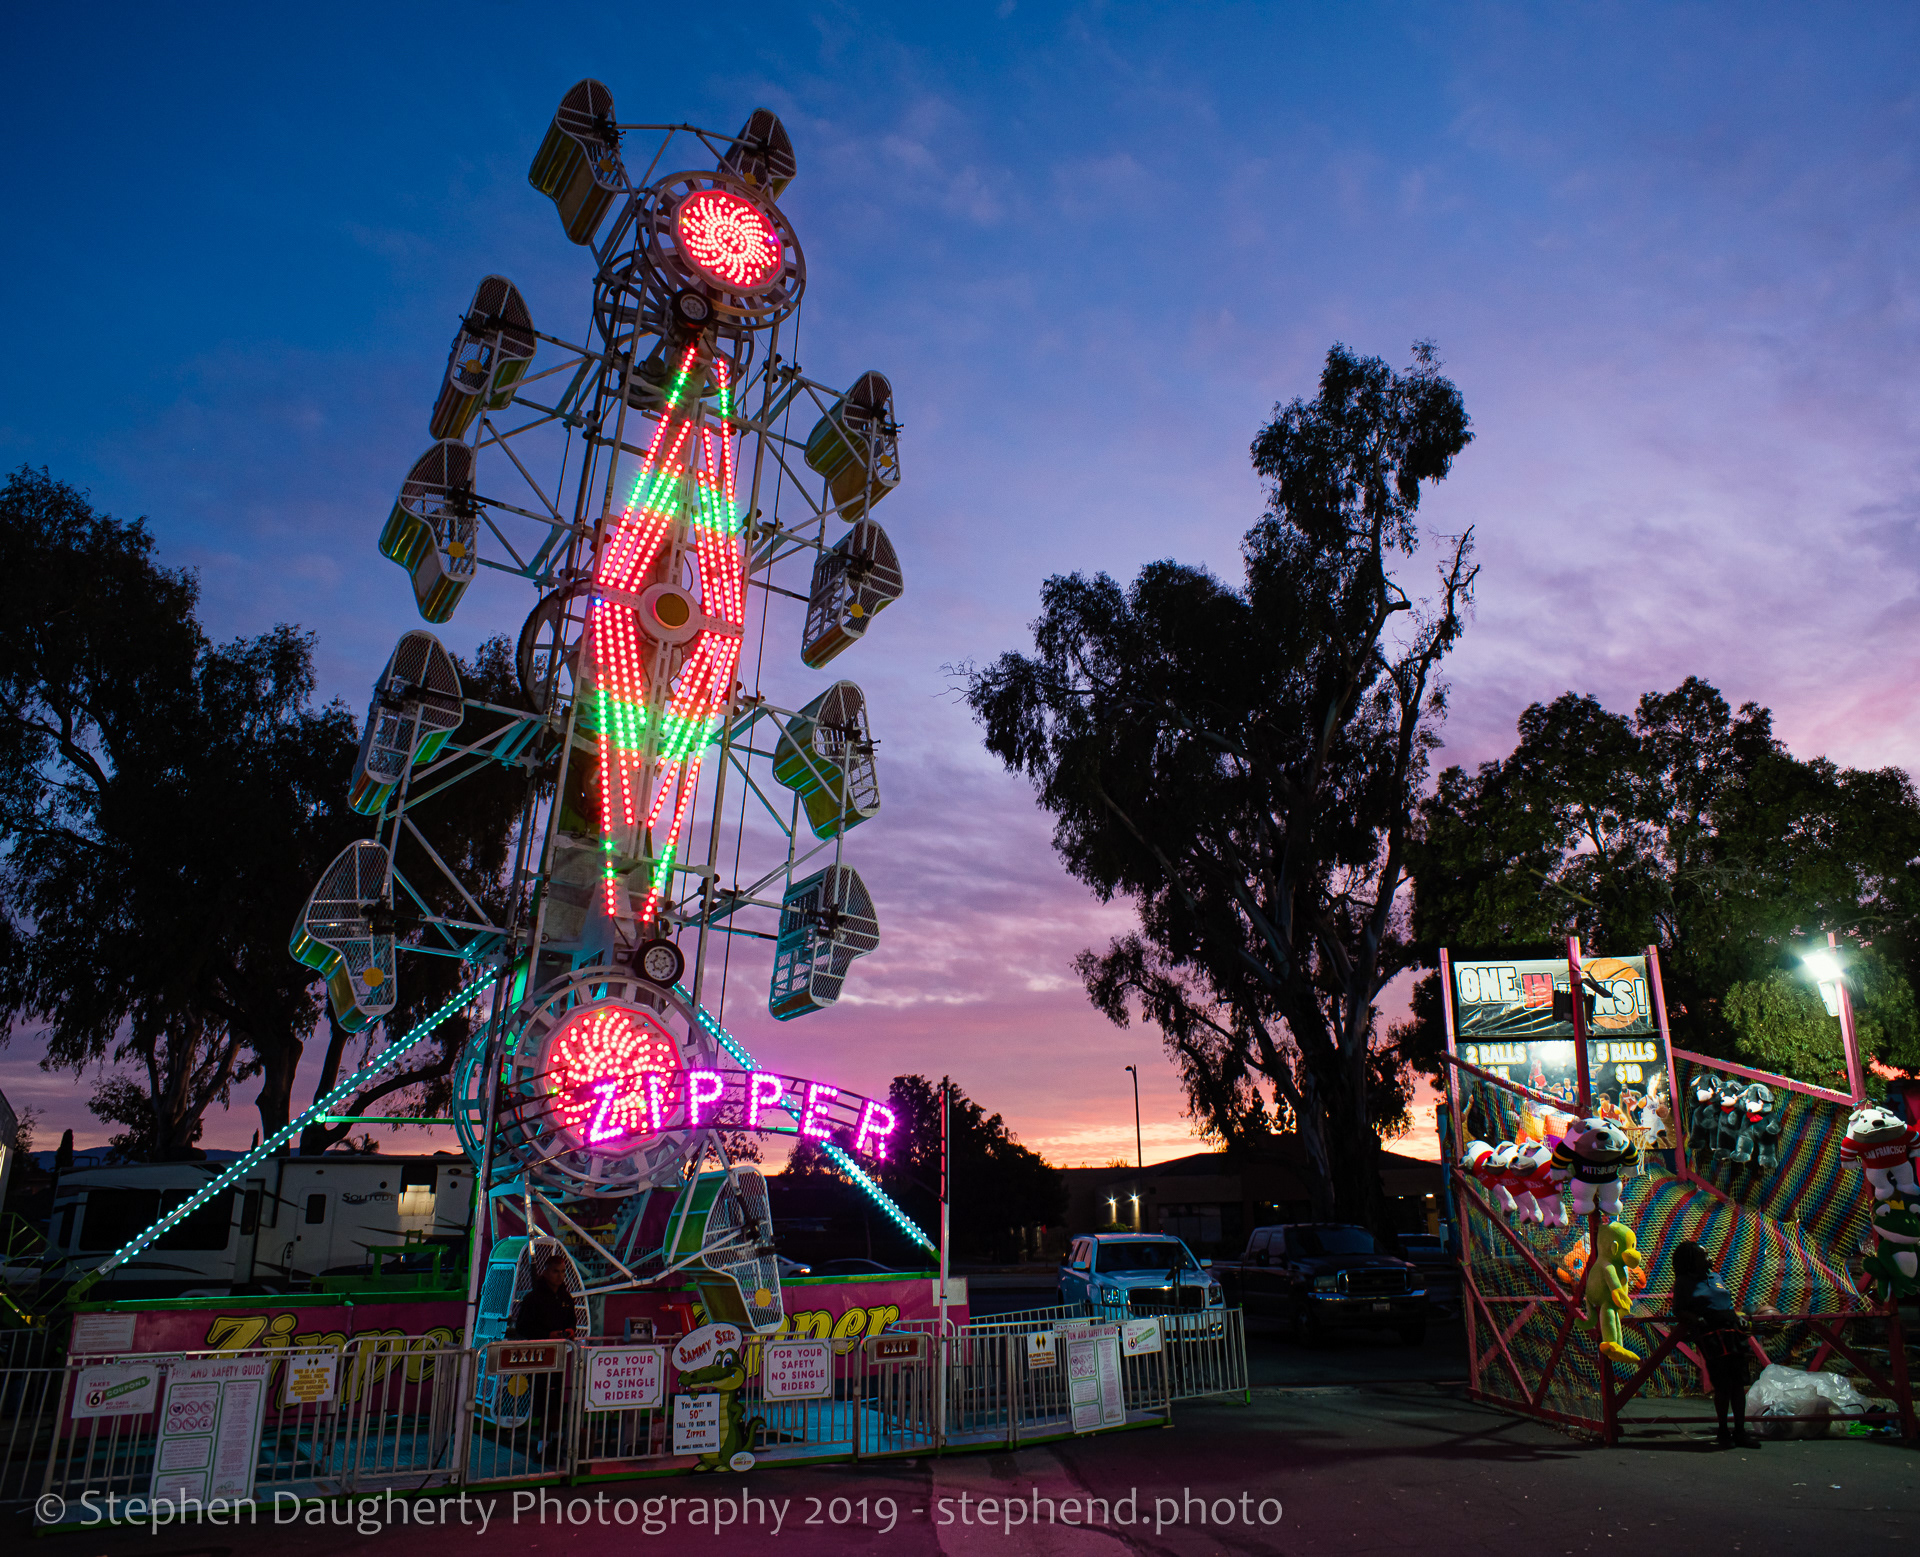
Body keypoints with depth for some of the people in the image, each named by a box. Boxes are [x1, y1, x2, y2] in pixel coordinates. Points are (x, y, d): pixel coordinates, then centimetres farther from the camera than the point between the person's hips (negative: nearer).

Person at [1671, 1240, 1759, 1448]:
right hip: (1711, 1338, -6)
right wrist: (1695, 1320, -18)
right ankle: (1723, 1432, 10)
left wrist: (1738, 1316, 10)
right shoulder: (1684, 1282, 1)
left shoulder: (1716, 1277, 19)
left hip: (1733, 1334, 6)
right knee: (1722, 1386, -5)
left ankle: (1740, 1431, 16)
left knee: (1738, 1384, 6)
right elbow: (1678, 1311, 0)